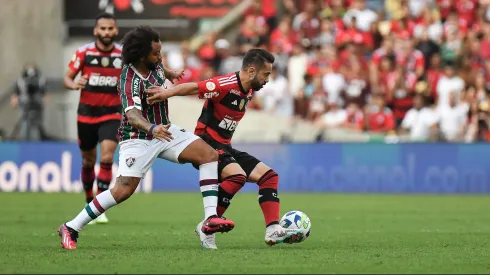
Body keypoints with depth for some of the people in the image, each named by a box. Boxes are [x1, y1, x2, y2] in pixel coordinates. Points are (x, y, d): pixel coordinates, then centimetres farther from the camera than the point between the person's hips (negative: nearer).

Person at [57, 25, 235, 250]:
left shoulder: (154, 64, -5)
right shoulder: (130, 81, -29)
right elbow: (132, 115, -47)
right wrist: (152, 129, -63)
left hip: (163, 130, 8)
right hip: (138, 139, -8)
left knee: (209, 155, -8)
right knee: (123, 190, -18)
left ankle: (210, 219, -12)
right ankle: (71, 228, -4)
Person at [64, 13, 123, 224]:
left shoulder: (124, 54, -4)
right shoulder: (84, 52, -6)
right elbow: (67, 78, -1)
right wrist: (73, 84, -23)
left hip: (111, 113, -1)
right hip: (87, 113, 1)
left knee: (107, 158, -16)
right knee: (88, 161, 11)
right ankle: (89, 203, 31)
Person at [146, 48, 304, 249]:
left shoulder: (249, 91, 8)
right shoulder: (226, 85, -20)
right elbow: (193, 88, -28)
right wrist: (167, 93, -42)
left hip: (224, 147, 10)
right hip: (207, 144, -10)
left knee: (268, 175, 3)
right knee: (238, 176, -32)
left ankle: (273, 231, -2)